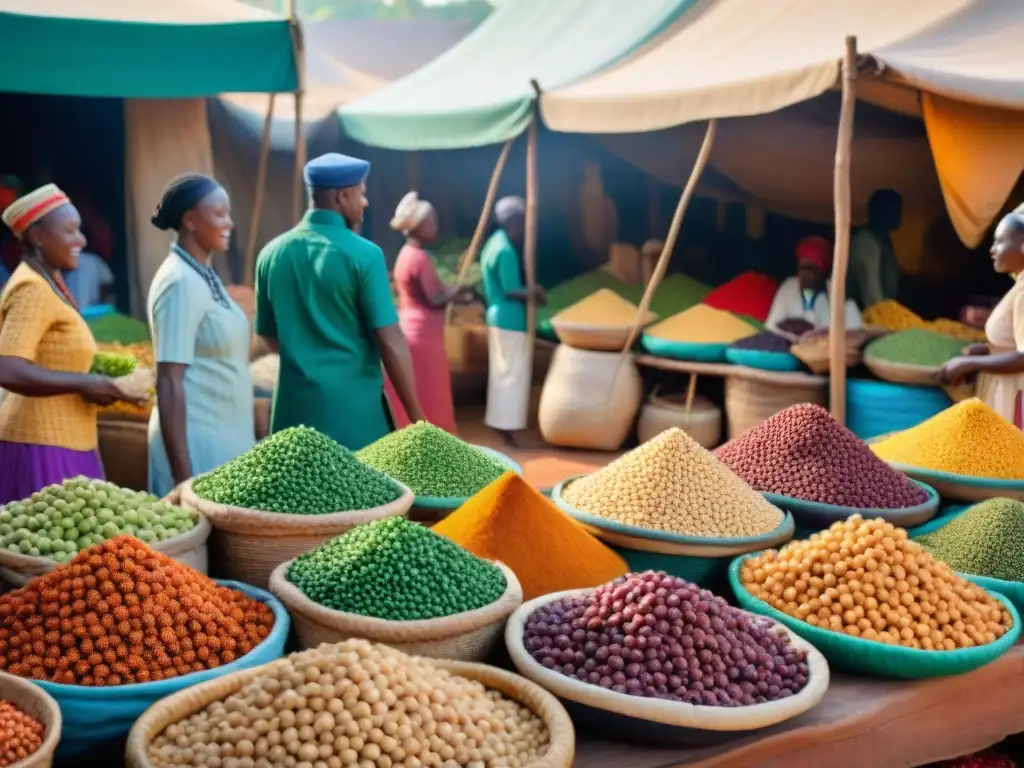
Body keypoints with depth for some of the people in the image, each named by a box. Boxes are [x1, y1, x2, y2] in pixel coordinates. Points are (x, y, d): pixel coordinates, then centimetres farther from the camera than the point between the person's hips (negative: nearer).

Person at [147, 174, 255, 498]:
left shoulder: (205, 275, 9)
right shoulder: (180, 282, -17)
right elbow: (169, 382, -19)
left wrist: (251, 434, 20)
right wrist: (183, 478, -22)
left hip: (224, 436, 8)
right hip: (198, 440, -8)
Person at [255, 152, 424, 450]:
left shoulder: (272, 254, 5)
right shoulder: (363, 255, -10)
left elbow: (270, 337, 14)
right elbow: (390, 342, -11)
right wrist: (416, 415, -3)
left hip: (296, 405, 5)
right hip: (354, 405, -5)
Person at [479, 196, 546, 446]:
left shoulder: (494, 243, 11)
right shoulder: (506, 250, -20)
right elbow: (511, 291, -21)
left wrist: (529, 290, 12)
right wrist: (535, 293, -9)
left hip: (498, 317, 10)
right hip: (511, 320, -10)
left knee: (501, 371, 15)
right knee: (513, 373, -3)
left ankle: (499, 420, 22)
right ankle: (507, 425, 1)